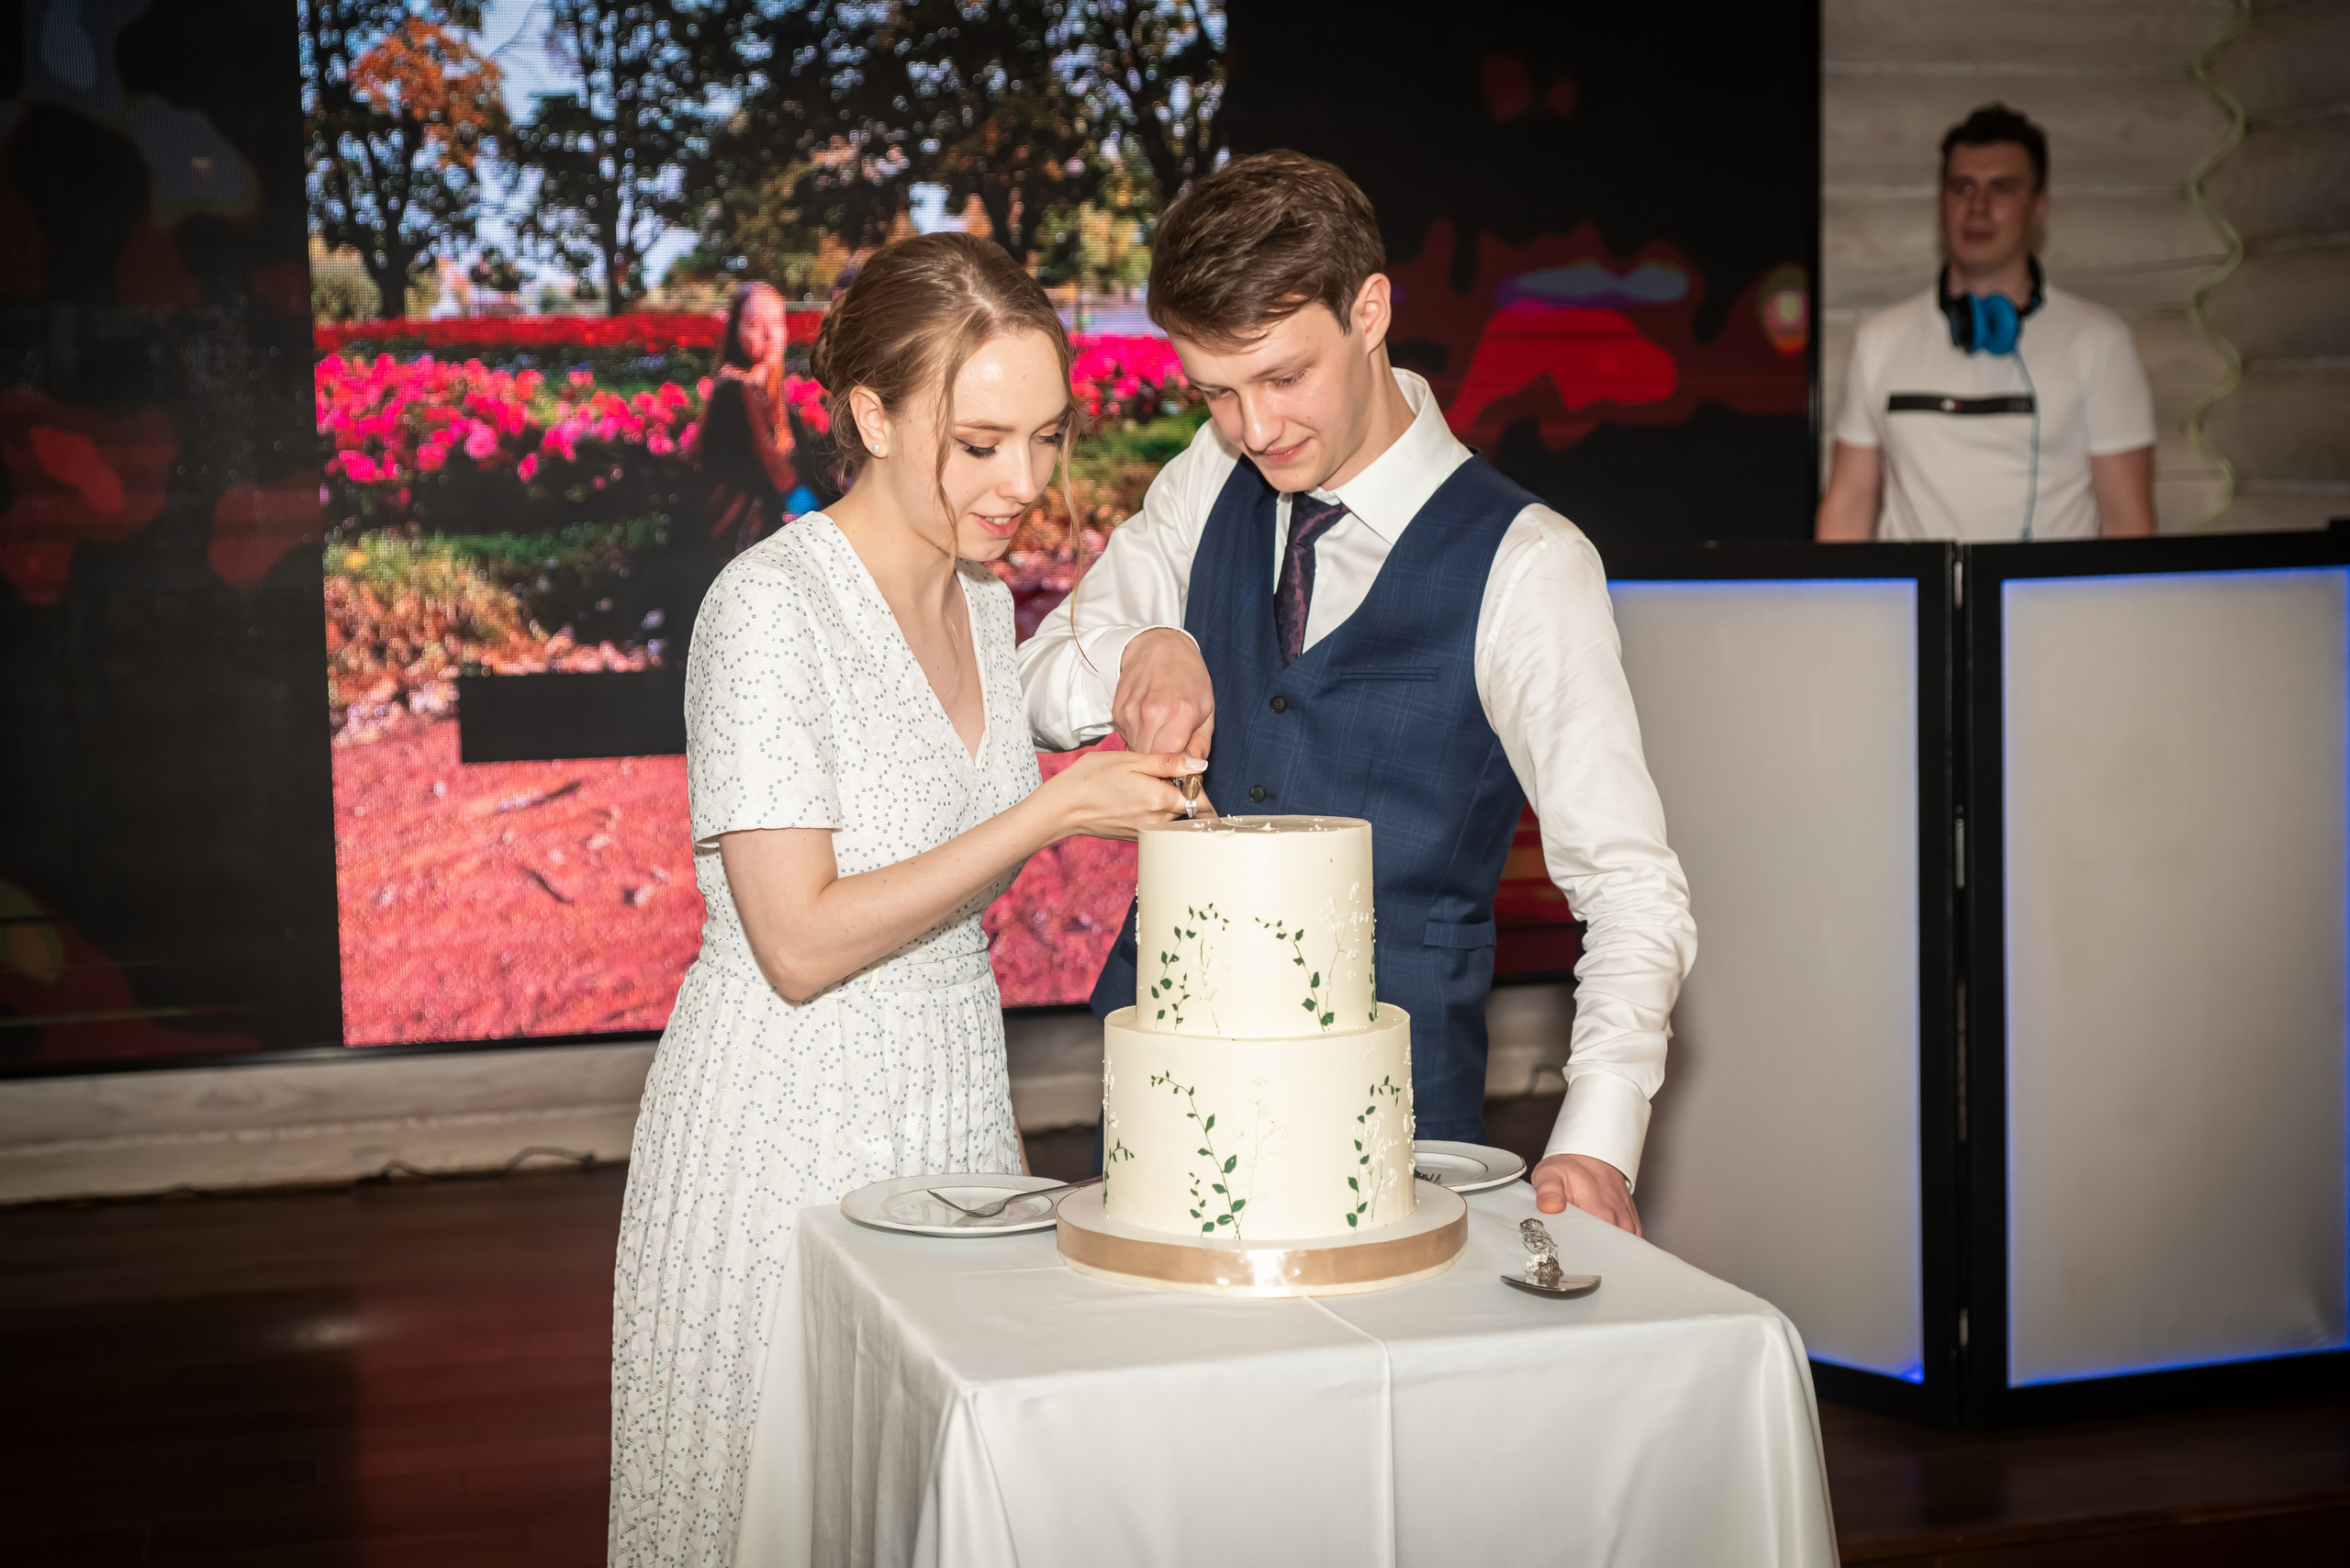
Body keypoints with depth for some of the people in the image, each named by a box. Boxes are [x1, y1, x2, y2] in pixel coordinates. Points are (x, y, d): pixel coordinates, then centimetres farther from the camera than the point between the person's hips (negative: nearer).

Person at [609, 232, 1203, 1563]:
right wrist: (1052, 813, -22)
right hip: (795, 1127, -7)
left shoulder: (984, 597, 7)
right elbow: (801, 943, -22)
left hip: (953, 1104, 7)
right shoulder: (773, 607, -18)